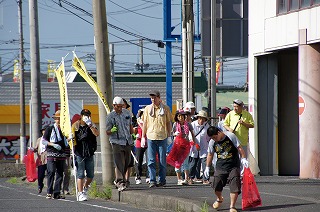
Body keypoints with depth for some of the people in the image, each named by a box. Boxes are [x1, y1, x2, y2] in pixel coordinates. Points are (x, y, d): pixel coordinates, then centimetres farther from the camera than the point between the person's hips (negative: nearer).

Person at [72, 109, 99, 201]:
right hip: (79, 154, -3)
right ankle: (80, 193, -2)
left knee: (90, 175, 7)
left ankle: (85, 188, 31)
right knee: (80, 175, -6)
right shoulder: (75, 126, 2)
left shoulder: (91, 125, 8)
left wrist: (90, 124, -16)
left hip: (89, 154, 3)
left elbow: (96, 134, -9)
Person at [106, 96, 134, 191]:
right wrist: (112, 131, -24)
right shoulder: (110, 116, -6)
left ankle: (120, 180, 28)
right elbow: (107, 132, -4)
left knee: (126, 163, 11)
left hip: (127, 142, 5)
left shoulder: (127, 113, 8)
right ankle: (120, 182, -20)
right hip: (117, 142, -5)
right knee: (119, 163, -15)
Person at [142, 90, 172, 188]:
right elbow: (145, 123, 12)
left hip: (162, 137, -1)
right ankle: (152, 180, -4)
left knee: (162, 160, 4)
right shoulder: (148, 108, 8)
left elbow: (169, 123, 9)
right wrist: (143, 137, 8)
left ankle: (162, 180, 11)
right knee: (151, 161, -4)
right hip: (151, 136, 1)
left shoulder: (165, 108, 4)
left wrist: (169, 135, 4)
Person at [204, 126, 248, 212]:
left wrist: (243, 159, -14)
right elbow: (210, 155, 13)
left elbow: (239, 148, -5)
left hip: (233, 166, -3)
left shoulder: (231, 136, -9)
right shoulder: (212, 142, 1)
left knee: (234, 187, -10)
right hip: (220, 167, 3)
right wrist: (207, 168, 14)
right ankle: (219, 199, 33)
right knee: (217, 186, 0)